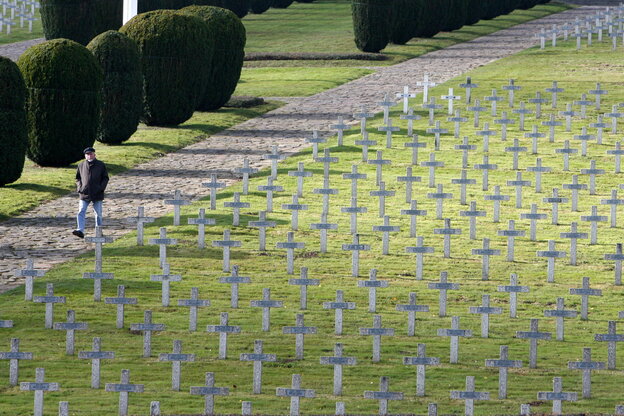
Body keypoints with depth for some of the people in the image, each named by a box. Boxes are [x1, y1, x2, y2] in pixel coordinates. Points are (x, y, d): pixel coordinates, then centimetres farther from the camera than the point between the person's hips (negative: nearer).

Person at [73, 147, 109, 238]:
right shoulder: (81, 165, 7)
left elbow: (105, 178, 6)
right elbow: (77, 178, 16)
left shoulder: (101, 165, 2)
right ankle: (80, 230, -20)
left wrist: (101, 188, -8)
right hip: (84, 194, 1)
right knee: (81, 213, -13)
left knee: (98, 214, 8)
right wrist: (79, 187, -1)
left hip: (97, 195, -1)